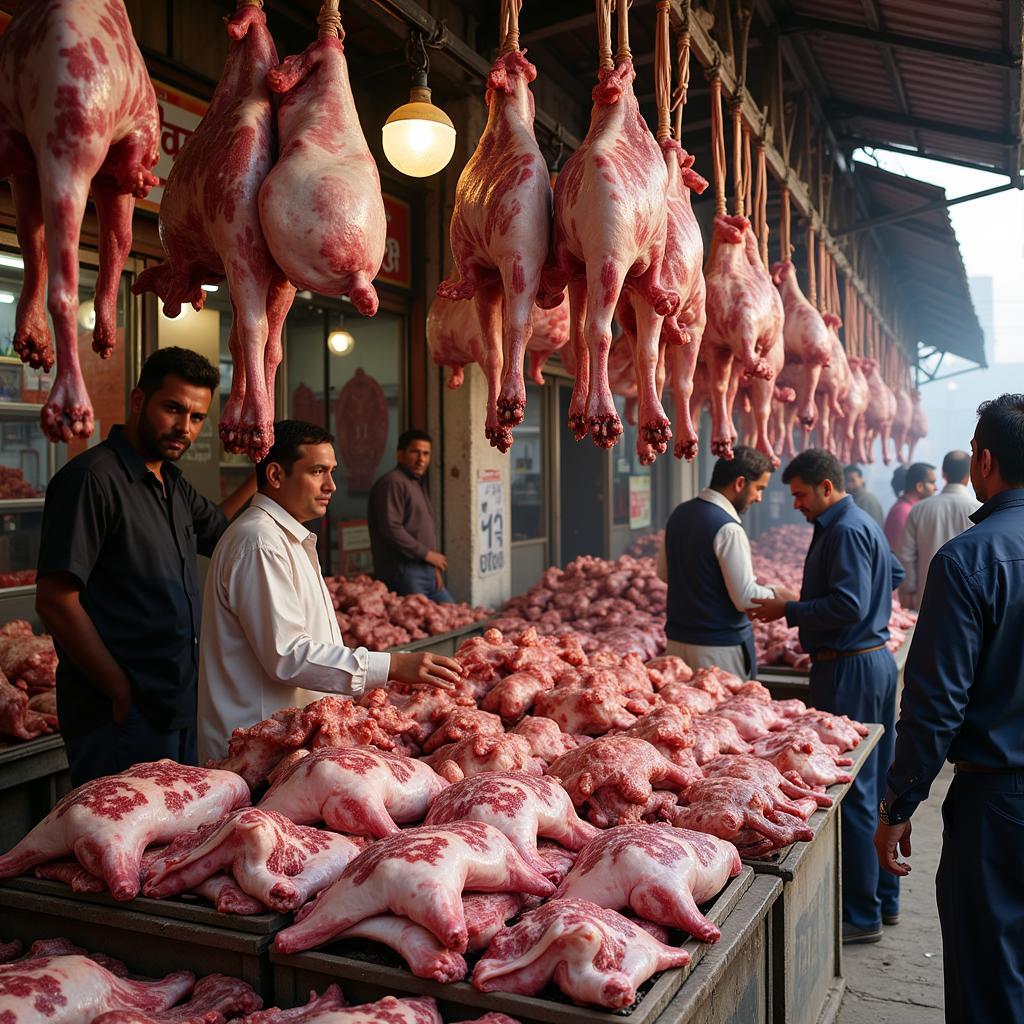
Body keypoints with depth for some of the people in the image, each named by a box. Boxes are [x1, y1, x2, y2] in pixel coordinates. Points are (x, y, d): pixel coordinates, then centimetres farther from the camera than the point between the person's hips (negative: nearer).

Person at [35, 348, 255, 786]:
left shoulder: (173, 484, 12)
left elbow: (216, 527, 32)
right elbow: (55, 602, -19)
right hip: (119, 717, -8)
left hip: (180, 711, 9)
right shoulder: (92, 478, -15)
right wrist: (122, 693, -16)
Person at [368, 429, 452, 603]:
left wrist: (435, 567, 16)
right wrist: (426, 554, -15)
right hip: (404, 573, -10)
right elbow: (391, 528, -20)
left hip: (426, 573, 10)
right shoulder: (393, 482, -10)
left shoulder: (417, 484, 22)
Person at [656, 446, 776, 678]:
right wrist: (775, 595, -1)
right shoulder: (728, 529, -20)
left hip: (677, 638, 8)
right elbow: (746, 598, -19)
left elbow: (663, 572, 17)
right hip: (719, 647, -8)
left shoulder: (679, 514, 5)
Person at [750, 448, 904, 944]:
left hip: (850, 670, -11)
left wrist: (790, 610, -13)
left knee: (852, 792, -4)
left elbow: (848, 606, -24)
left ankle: (861, 915, 4)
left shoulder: (845, 531, -16)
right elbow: (895, 574, 30)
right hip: (876, 659, 11)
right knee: (876, 784, 17)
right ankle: (884, 897, 28)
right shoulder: (861, 523, 15)